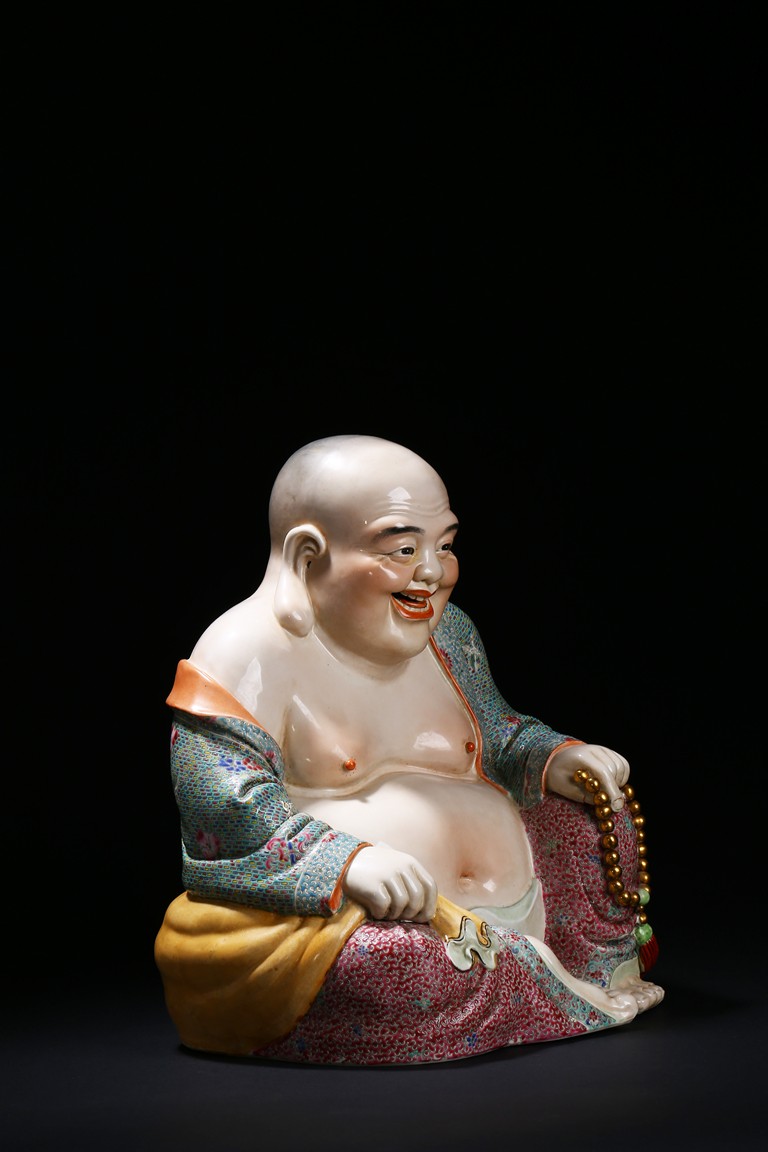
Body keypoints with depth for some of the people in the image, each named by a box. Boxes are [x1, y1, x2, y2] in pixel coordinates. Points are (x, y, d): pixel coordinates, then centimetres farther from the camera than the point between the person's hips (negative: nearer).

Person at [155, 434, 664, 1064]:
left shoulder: (448, 632, 14)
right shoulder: (249, 650, -10)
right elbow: (228, 811, -19)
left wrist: (555, 759, 5)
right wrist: (345, 863, -33)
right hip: (355, 919, -7)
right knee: (369, 964, -38)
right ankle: (574, 999, -13)